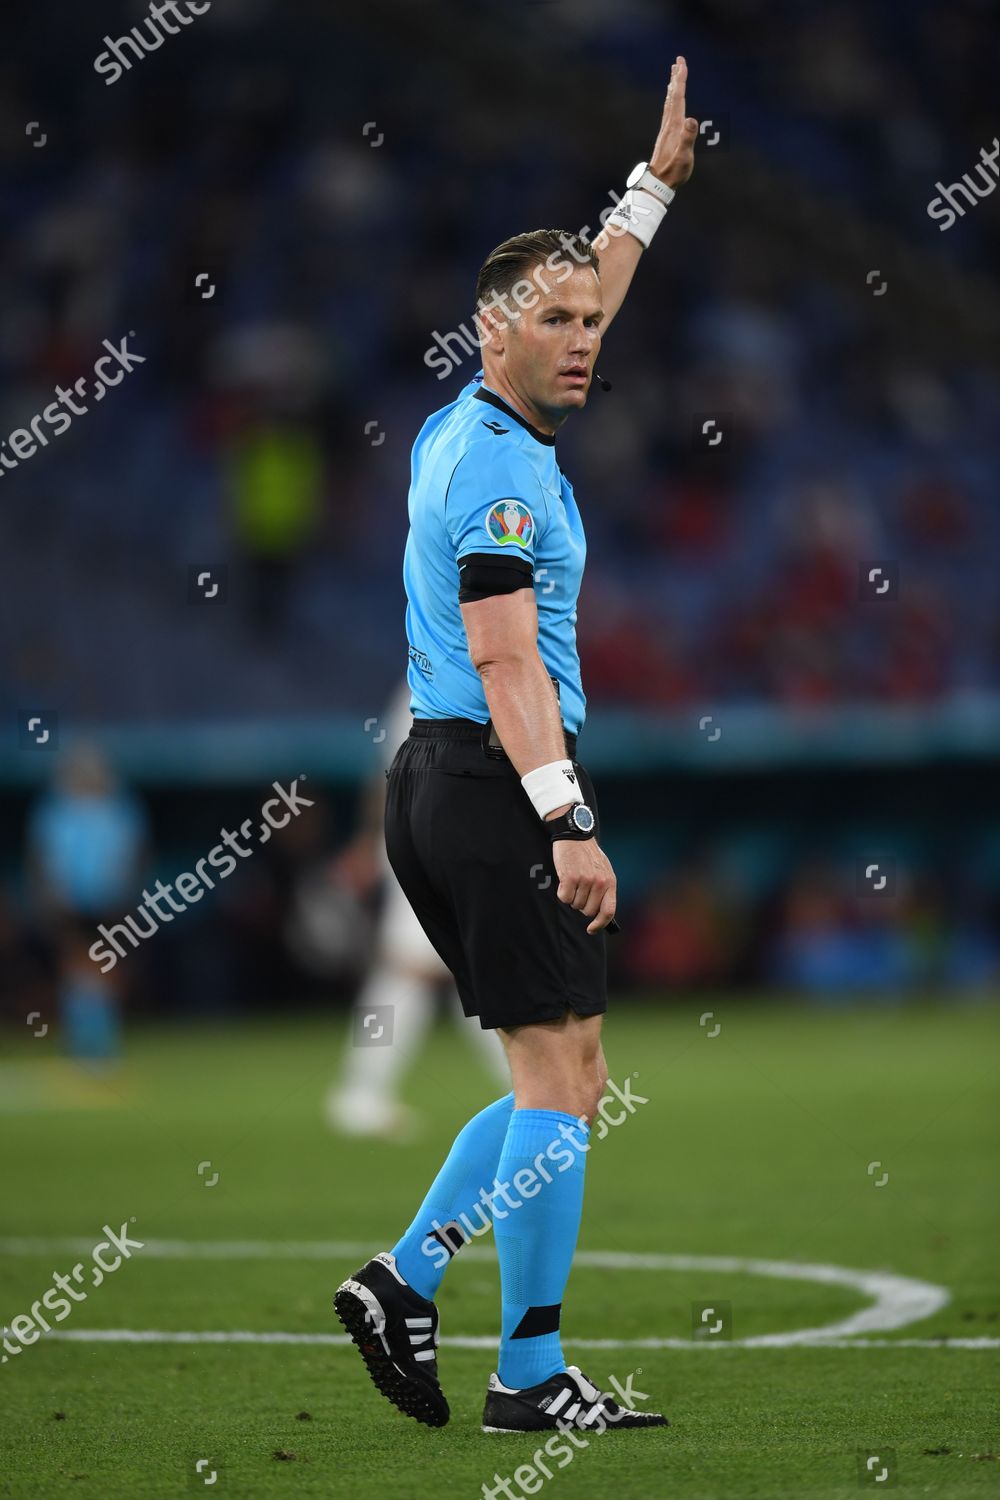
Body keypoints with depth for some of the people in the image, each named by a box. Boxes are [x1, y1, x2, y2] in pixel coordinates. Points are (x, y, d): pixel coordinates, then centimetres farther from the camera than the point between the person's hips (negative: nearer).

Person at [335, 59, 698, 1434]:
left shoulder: (466, 428, 16)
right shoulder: (497, 464, -13)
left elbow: (577, 305, 34)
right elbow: (505, 661, -20)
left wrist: (657, 182, 37)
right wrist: (568, 822, -26)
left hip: (439, 782, 10)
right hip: (492, 778, -10)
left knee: (570, 1074, 12)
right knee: (560, 1074, -9)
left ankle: (406, 1281, 7)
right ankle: (531, 1376, -9)